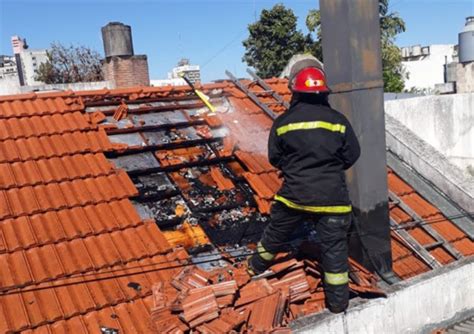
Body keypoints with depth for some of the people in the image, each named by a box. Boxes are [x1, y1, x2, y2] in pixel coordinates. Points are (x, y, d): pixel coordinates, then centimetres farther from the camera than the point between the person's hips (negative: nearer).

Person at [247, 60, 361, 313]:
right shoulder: (338, 120, -5)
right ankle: (338, 300, 20)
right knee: (334, 246, 10)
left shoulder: (283, 122, -4)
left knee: (277, 232, 23)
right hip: (331, 196, -1)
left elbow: (275, 158, 5)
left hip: (294, 193, 1)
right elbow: (352, 155, 3)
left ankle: (258, 265, 47)